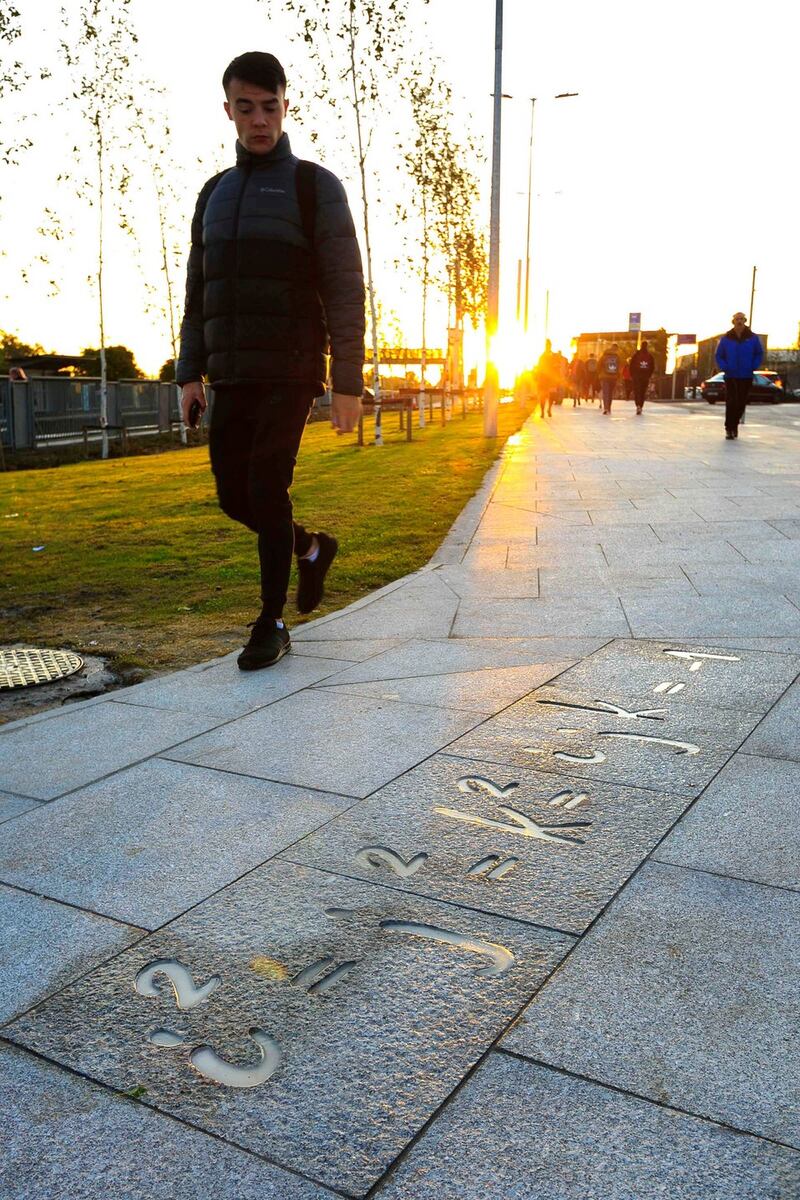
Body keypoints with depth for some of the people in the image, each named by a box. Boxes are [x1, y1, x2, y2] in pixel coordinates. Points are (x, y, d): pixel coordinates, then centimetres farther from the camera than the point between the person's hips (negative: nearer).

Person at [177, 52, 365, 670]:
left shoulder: (315, 186, 1)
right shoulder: (215, 194, 17)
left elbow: (345, 291, -6)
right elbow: (198, 293, 18)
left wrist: (348, 382, -13)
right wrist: (190, 373, 8)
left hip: (290, 372, -6)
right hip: (231, 376, 6)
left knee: (267, 490, -11)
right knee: (235, 495, 5)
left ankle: (272, 624, 1)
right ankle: (313, 548, 32)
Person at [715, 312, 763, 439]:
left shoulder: (753, 338, 2)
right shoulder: (725, 338, 0)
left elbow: (759, 354, 10)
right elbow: (719, 356, 8)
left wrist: (754, 367, -5)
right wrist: (724, 367, -8)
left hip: (746, 377, 2)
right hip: (731, 376, -1)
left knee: (741, 403, 7)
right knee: (731, 403, -9)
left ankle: (735, 424, 26)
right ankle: (729, 428, -2)